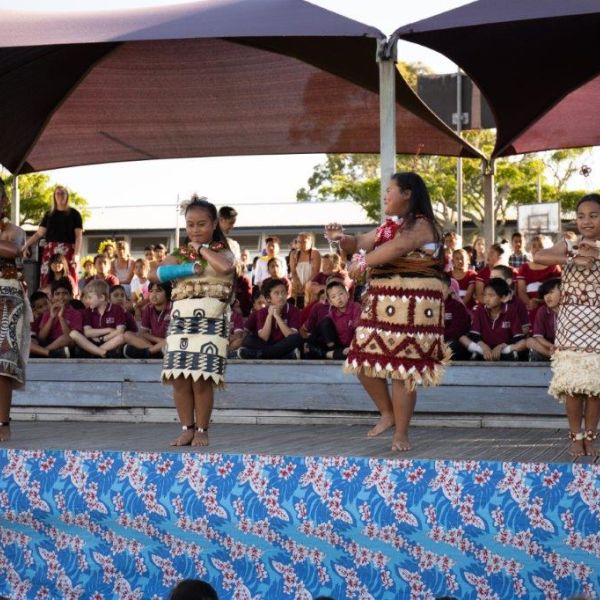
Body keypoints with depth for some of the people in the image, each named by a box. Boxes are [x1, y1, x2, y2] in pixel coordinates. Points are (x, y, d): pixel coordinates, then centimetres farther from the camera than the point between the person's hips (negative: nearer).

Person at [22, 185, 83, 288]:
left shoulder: (74, 214, 7)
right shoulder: (49, 214, 16)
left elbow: (79, 235, 1)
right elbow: (39, 233, 13)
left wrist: (76, 254, -12)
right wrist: (26, 245, 0)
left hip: (68, 251, -3)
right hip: (50, 251, 3)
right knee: (47, 281, -8)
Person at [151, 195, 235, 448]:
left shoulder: (222, 252, 4)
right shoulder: (179, 254, 15)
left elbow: (225, 267, -21)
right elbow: (154, 275, 2)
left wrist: (203, 249, -7)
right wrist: (186, 269, -8)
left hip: (210, 321, -4)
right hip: (180, 320, 4)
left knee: (202, 379, -7)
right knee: (179, 379, 0)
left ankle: (202, 430, 4)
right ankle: (187, 428, 9)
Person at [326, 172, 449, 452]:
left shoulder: (421, 225, -10)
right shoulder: (389, 225, 18)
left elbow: (396, 248, -23)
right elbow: (362, 243, 15)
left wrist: (363, 262, -15)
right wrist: (342, 238, -6)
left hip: (412, 303, -9)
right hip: (382, 300, 9)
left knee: (402, 368, -6)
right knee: (365, 362, 7)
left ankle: (401, 433, 4)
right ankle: (388, 414, 26)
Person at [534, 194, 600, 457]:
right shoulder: (568, 246, 4)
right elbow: (538, 257, -14)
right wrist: (573, 260, -22)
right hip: (571, 321, 0)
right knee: (573, 382, -3)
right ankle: (576, 436, 8)